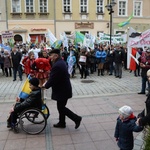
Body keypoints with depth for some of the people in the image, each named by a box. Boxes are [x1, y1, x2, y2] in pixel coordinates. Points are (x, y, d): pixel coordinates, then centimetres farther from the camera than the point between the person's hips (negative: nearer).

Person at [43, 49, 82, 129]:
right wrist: (47, 83, 9)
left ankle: (76, 118, 11)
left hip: (62, 90, -10)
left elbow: (52, 79, -22)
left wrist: (45, 85, -5)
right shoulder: (61, 62, 9)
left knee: (61, 108, 3)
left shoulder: (57, 65, -25)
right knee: (61, 107, 19)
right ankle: (61, 123, 32)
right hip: (63, 89, 10)